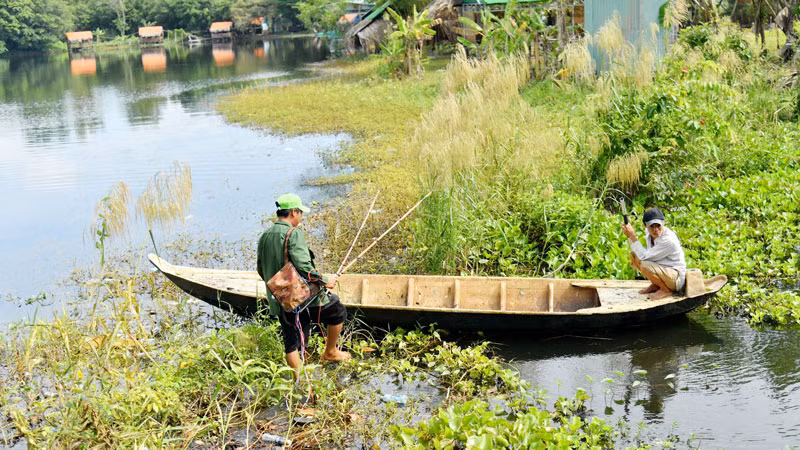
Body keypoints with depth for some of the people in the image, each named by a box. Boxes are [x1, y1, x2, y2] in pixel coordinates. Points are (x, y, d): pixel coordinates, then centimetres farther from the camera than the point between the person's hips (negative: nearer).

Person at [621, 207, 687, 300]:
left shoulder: (668, 241, -30)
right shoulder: (649, 232, -5)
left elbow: (644, 257, -28)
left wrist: (632, 236, -28)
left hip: (676, 279, -9)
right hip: (661, 269, 9)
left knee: (645, 266, -32)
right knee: (633, 255, 1)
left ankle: (666, 290, -6)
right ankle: (655, 285, 11)